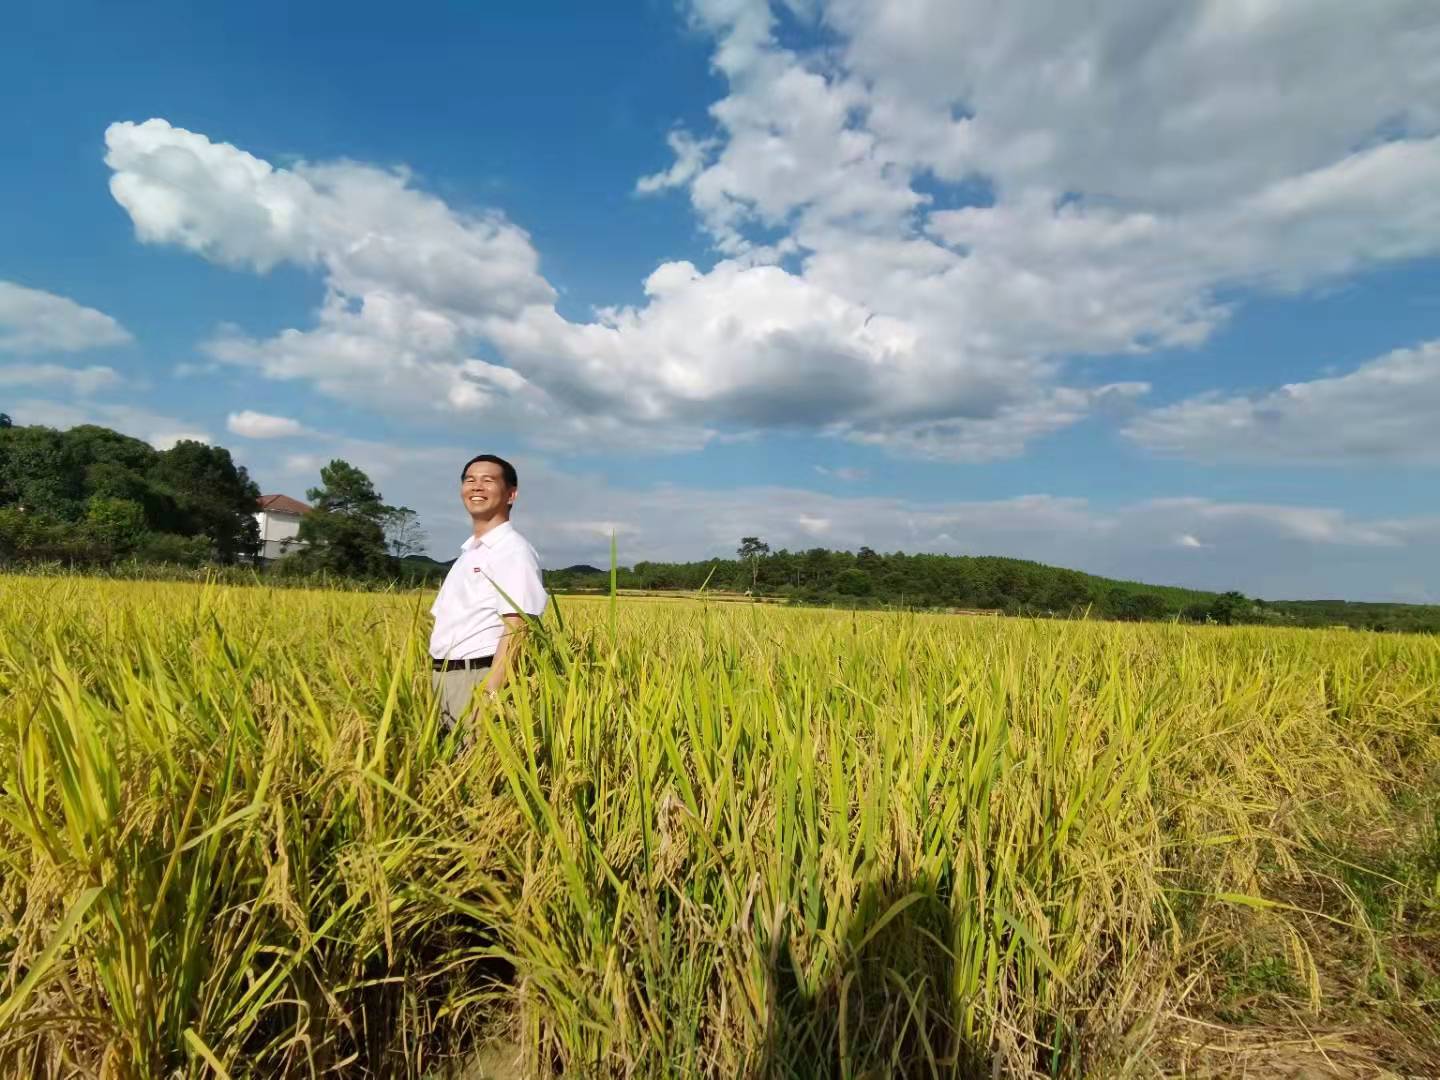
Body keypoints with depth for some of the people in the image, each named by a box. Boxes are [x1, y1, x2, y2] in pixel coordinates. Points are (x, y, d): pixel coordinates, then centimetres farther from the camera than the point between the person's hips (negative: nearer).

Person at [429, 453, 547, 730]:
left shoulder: (513, 551, -11)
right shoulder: (468, 552, 17)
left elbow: (516, 630, -19)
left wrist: (488, 696, -24)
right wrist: (436, 676, 16)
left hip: (480, 678, -8)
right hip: (445, 679, 9)